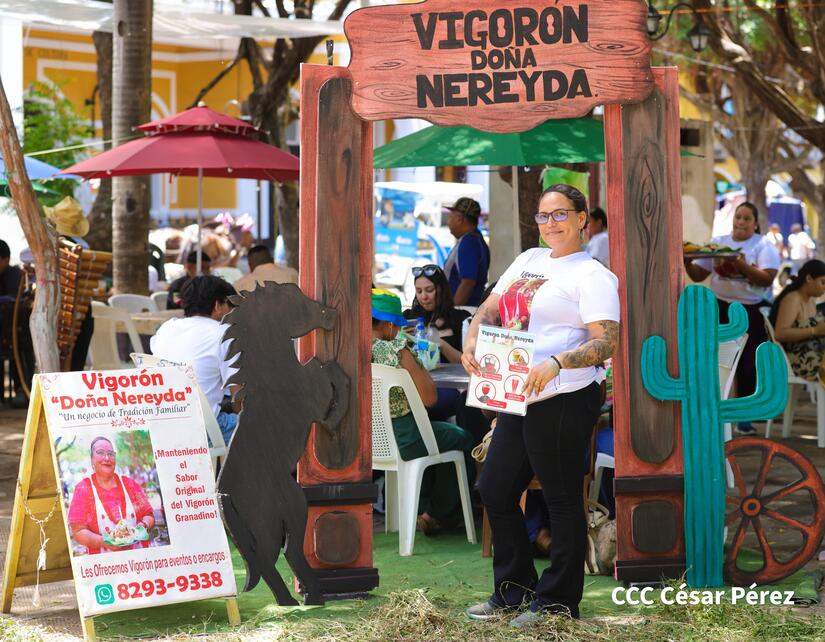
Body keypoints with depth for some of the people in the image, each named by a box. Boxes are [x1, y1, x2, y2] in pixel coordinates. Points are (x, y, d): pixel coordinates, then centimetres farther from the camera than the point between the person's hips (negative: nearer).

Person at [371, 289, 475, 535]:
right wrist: (418, 366, -1)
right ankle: (437, 514, 29)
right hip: (399, 439, -7)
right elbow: (429, 398, -18)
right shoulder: (396, 351, -21)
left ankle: (422, 510, 43)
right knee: (461, 439, 19)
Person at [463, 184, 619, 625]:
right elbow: (490, 308, 18)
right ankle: (514, 591, 27)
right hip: (518, 399, 9)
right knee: (494, 489, 13)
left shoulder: (592, 275, -8)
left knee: (562, 500, 2)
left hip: (564, 400, -9)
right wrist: (471, 340, -3)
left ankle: (557, 602, 14)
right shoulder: (529, 259, 16)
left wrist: (556, 363, -31)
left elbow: (608, 342, -17)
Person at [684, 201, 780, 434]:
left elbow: (767, 278, -16)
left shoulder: (763, 246, -2)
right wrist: (687, 262, -14)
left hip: (752, 312, -2)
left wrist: (740, 265, -27)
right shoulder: (717, 243, 8)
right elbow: (698, 275, 6)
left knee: (747, 364, 2)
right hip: (720, 308, 2)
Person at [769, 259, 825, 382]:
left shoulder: (811, 299, 13)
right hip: (797, 362, -8)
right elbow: (780, 334, -23)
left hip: (815, 355, 8)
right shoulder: (792, 299, -12)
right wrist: (815, 331, -24)